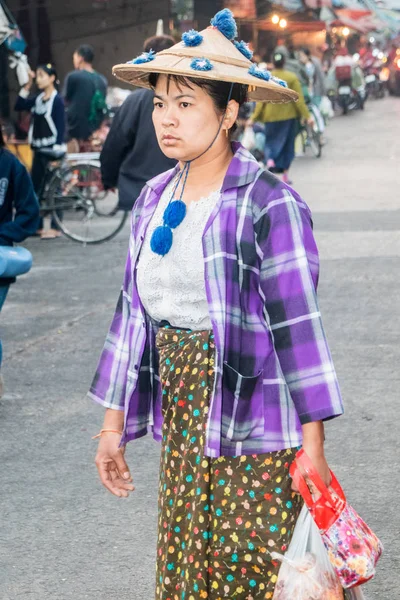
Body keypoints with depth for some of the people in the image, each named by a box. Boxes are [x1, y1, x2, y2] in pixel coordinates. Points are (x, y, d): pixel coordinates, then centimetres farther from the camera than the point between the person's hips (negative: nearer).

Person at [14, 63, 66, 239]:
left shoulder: (57, 100, -10)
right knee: (34, 188, 8)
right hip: (39, 149, 8)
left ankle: (55, 228, 1)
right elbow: (19, 106, 8)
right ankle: (37, 226, 15)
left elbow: (61, 127, -13)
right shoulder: (38, 99, 10)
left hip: (52, 150, -8)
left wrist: (57, 152, -18)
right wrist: (27, 86, 1)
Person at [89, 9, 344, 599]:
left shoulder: (269, 205, -14)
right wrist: (114, 423, 13)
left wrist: (313, 445, -15)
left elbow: (297, 324, -15)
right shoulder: (154, 200, 7)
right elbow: (134, 312, 12)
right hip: (181, 419, 6)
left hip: (254, 423, -6)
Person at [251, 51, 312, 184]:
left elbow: (261, 100, -4)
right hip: (289, 115, 0)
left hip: (271, 116, 0)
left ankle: (270, 159, -22)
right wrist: (307, 116, -3)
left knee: (271, 141, 10)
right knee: (288, 144, 11)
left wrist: (254, 118, 2)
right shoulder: (292, 78, -5)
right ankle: (285, 174, 11)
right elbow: (299, 99, -7)